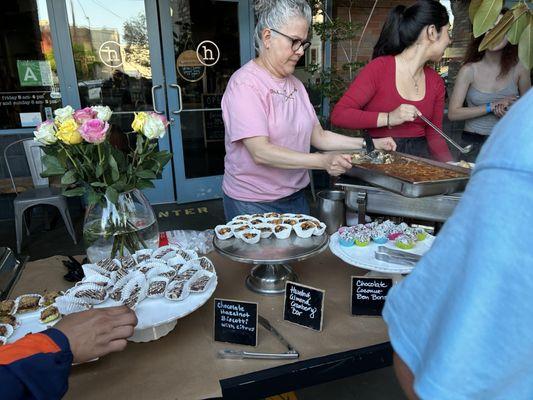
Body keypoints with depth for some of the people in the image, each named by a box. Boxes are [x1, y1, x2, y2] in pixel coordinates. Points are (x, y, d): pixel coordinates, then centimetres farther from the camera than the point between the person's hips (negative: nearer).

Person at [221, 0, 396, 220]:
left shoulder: (295, 84, 9)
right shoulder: (245, 83, -16)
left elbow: (318, 136, 9)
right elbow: (260, 152, -25)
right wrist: (322, 161, -32)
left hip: (295, 198, 7)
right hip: (252, 204, -7)